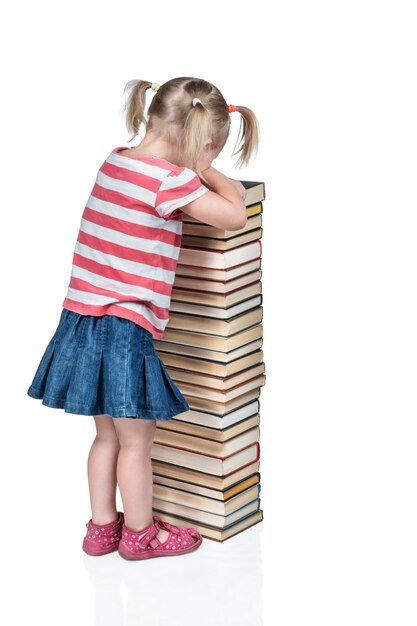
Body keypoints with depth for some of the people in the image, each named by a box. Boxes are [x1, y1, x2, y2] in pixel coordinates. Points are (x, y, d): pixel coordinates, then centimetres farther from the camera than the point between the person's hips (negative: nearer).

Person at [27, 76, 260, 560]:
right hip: (125, 327, -8)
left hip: (83, 319, 8)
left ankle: (102, 527, 32)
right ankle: (139, 534, 24)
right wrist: (211, 174, 3)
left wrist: (197, 174, 19)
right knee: (136, 439, 9)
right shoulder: (171, 180, -17)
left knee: (108, 434, 21)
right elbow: (234, 216, -12)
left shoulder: (114, 161, 8)